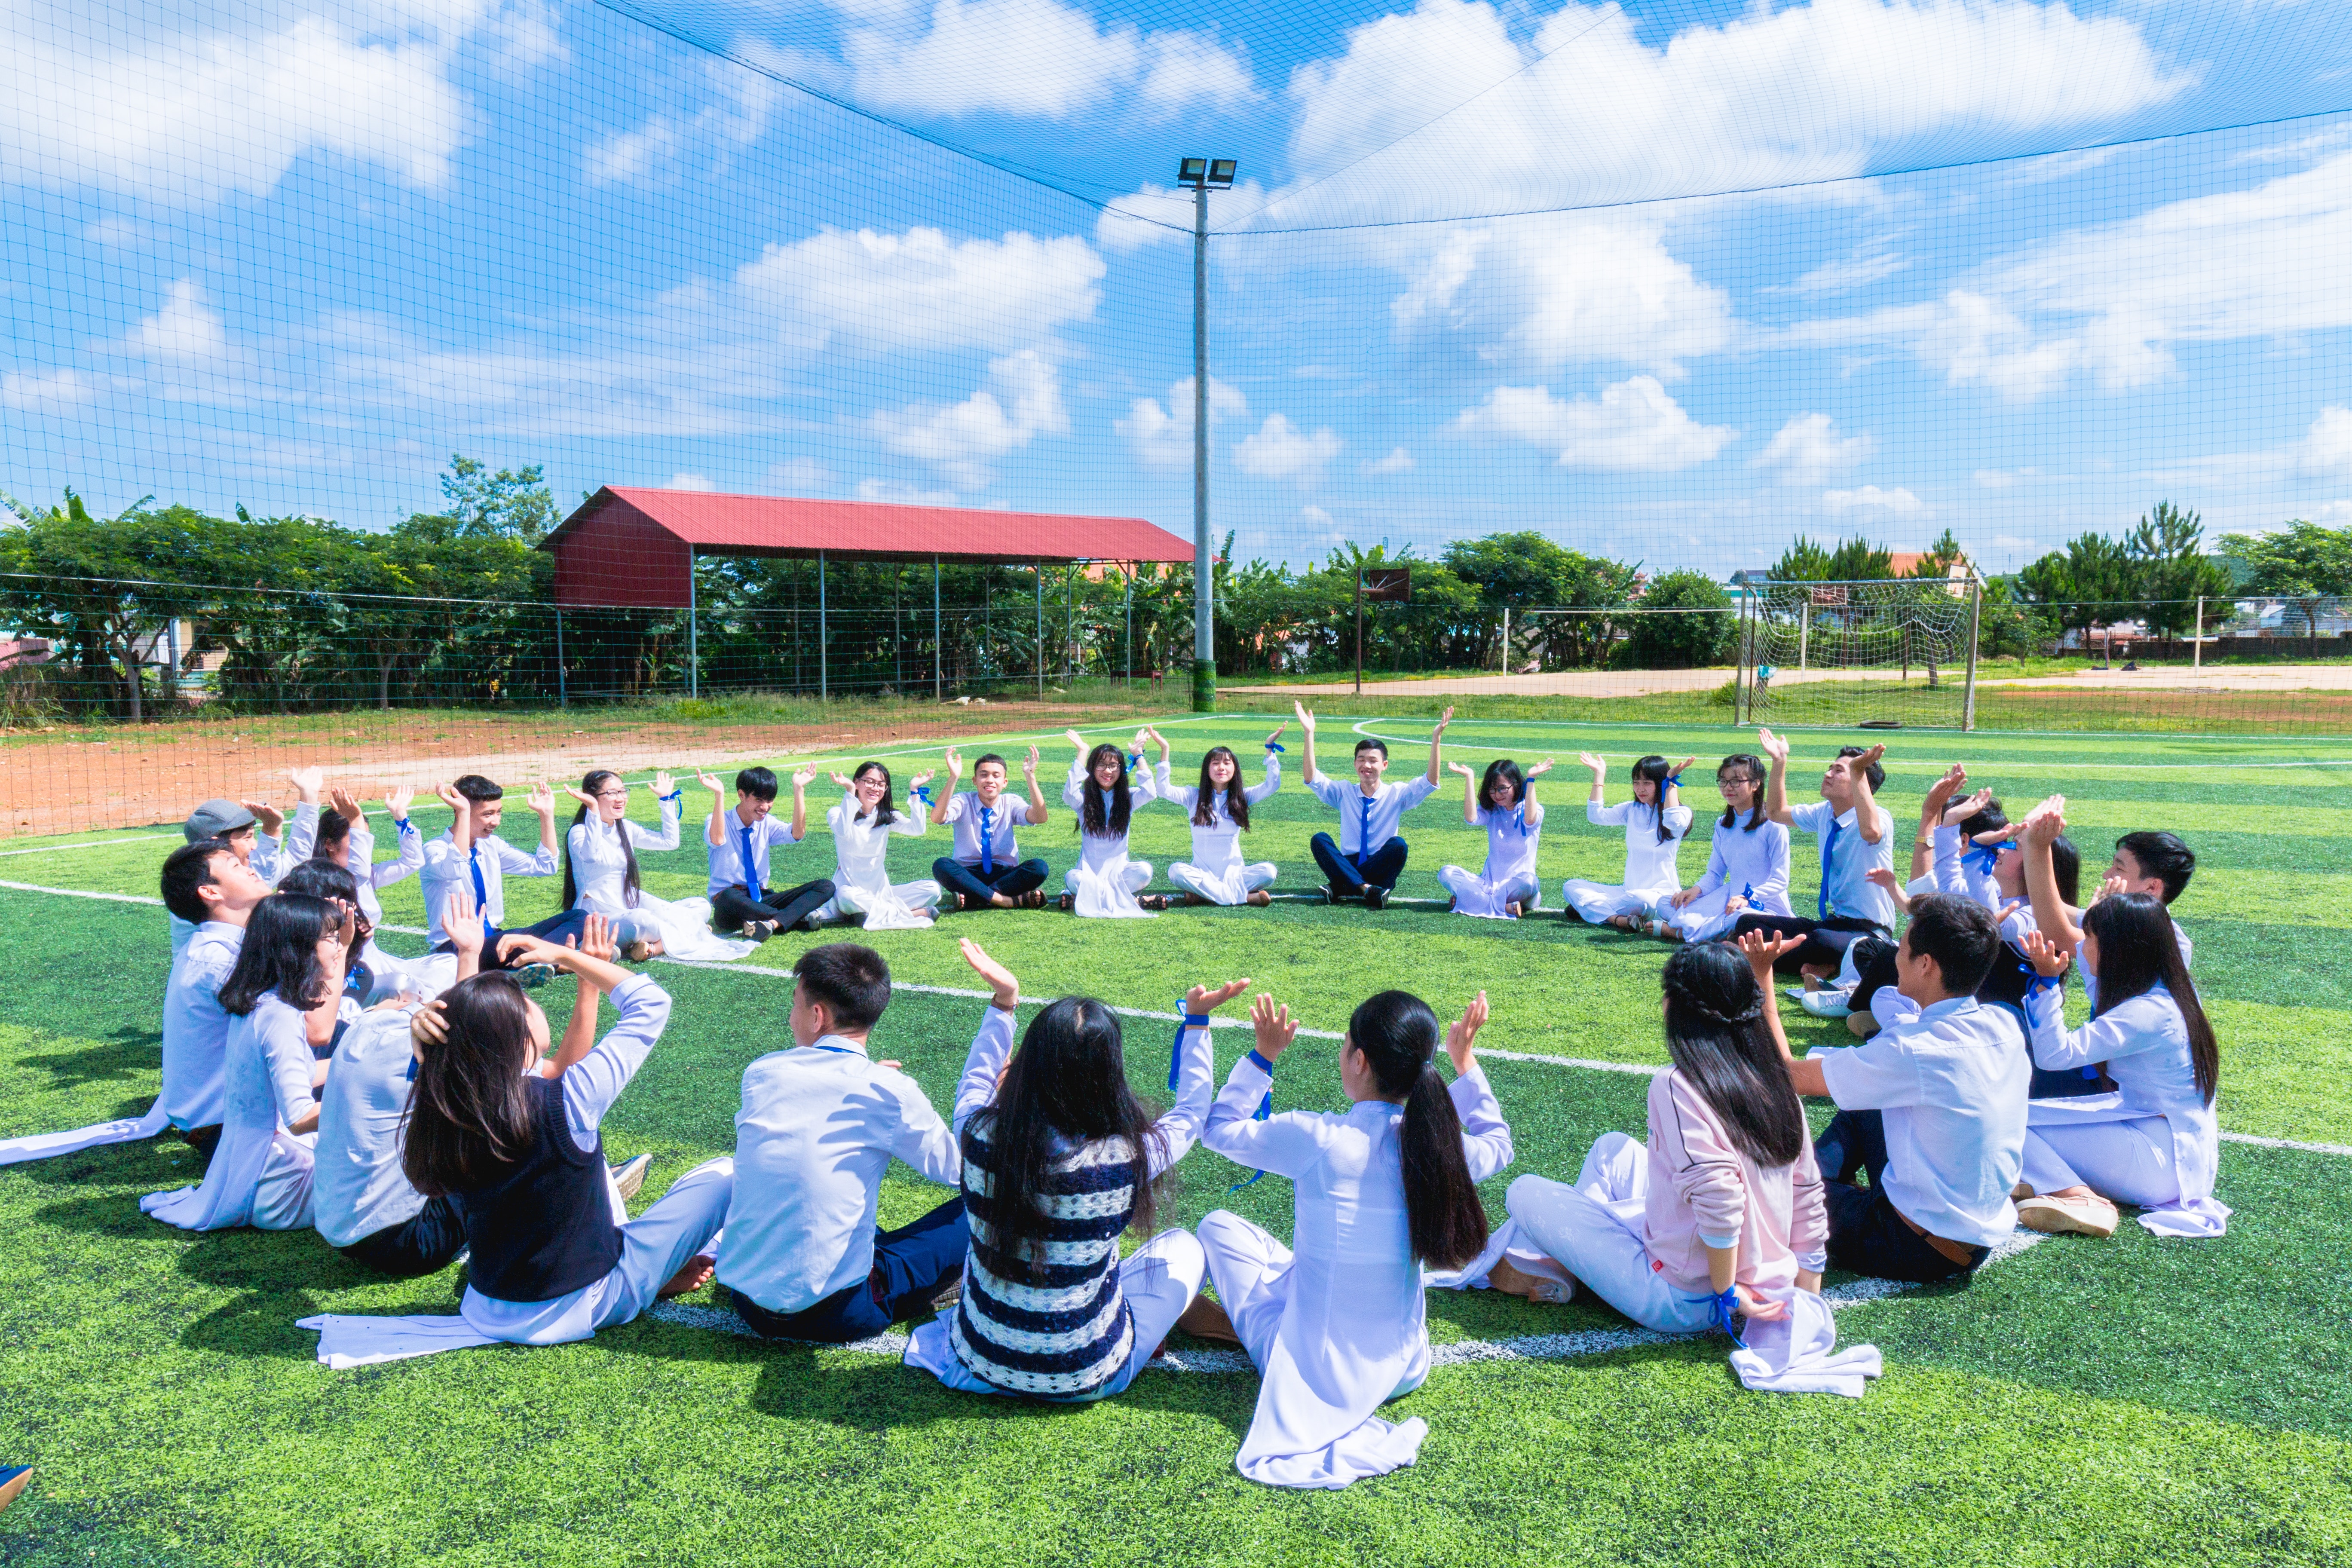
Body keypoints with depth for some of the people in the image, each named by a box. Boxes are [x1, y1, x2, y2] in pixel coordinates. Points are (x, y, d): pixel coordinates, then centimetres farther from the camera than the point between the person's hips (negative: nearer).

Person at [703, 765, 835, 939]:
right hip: (730, 905, -5)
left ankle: (772, 924, -34)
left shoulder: (767, 823, 7)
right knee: (730, 898, -43)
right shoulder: (721, 821, -5)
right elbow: (717, 840, -30)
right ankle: (798, 919, -26)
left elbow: (797, 833, -13)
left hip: (761, 900, 5)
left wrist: (799, 790, -21)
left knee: (826, 887, -13)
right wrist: (719, 795, -37)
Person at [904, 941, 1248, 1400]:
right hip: (1086, 1377, -3)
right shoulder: (1127, 1158, -26)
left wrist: (1003, 1001, 9)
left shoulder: (981, 1136, -20)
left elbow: (976, 1083, 7)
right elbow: (1192, 1115, -3)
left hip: (981, 1361, 3)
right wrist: (1197, 1021, 4)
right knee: (1183, 1246, 20)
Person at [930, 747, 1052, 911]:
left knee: (1040, 868, -27)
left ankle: (973, 898, -26)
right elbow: (937, 817, -25)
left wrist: (1030, 777, -31)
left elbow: (1039, 817, -20)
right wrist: (953, 778, -36)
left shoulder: (1010, 804, 1)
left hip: (1004, 874, 1)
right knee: (941, 865, -32)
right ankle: (1013, 901, -32)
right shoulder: (964, 802, -3)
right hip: (968, 874, -1)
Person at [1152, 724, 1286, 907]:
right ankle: (1243, 896, -26)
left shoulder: (1242, 798, 6)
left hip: (1234, 871, 1)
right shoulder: (1194, 796, 3)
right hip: (1202, 871, -1)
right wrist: (1164, 750, -17)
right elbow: (1163, 790, -13)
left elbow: (1272, 785, -6)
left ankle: (1204, 894, -20)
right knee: (1176, 871, -33)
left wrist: (1270, 748, -10)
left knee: (1268, 871, -27)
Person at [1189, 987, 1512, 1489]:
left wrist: (1263, 1056, 1)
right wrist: (1465, 1060, 18)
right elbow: (1498, 1145, 14)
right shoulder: (1439, 1144, -13)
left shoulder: (1316, 1138, -24)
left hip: (1317, 1377, -4)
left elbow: (1217, 1129, -5)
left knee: (1219, 1226, 12)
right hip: (1404, 1371, 4)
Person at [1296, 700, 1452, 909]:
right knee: (1320, 840, -25)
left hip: (1380, 871, -1)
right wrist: (1309, 734, -16)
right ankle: (1366, 889, -37)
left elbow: (1430, 782, -11)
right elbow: (1311, 778, -7)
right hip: (1348, 866, 1)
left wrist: (1436, 739, -22)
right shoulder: (1343, 793, 7)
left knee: (1398, 845, -30)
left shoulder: (1397, 794, 3)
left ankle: (1341, 888, -29)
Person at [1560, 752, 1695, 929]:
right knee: (1571, 886, -8)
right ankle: (1618, 919, -27)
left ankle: (1593, 908, -16)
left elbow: (1673, 822, -29)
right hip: (1628, 890, 6)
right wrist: (1599, 775, -1)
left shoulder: (1681, 812, -4)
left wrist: (1672, 782, -22)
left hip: (1662, 896, -6)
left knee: (1638, 899, -41)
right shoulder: (1632, 810, 11)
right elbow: (1596, 816, -2)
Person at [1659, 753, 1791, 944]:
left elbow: (1780, 880, -11)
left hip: (1766, 906, -6)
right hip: (1729, 898, 6)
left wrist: (1747, 898, -27)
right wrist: (1697, 890, -10)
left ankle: (1677, 932, -26)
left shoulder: (1773, 825, -8)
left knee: (1742, 918, -42)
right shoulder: (1723, 825, 12)